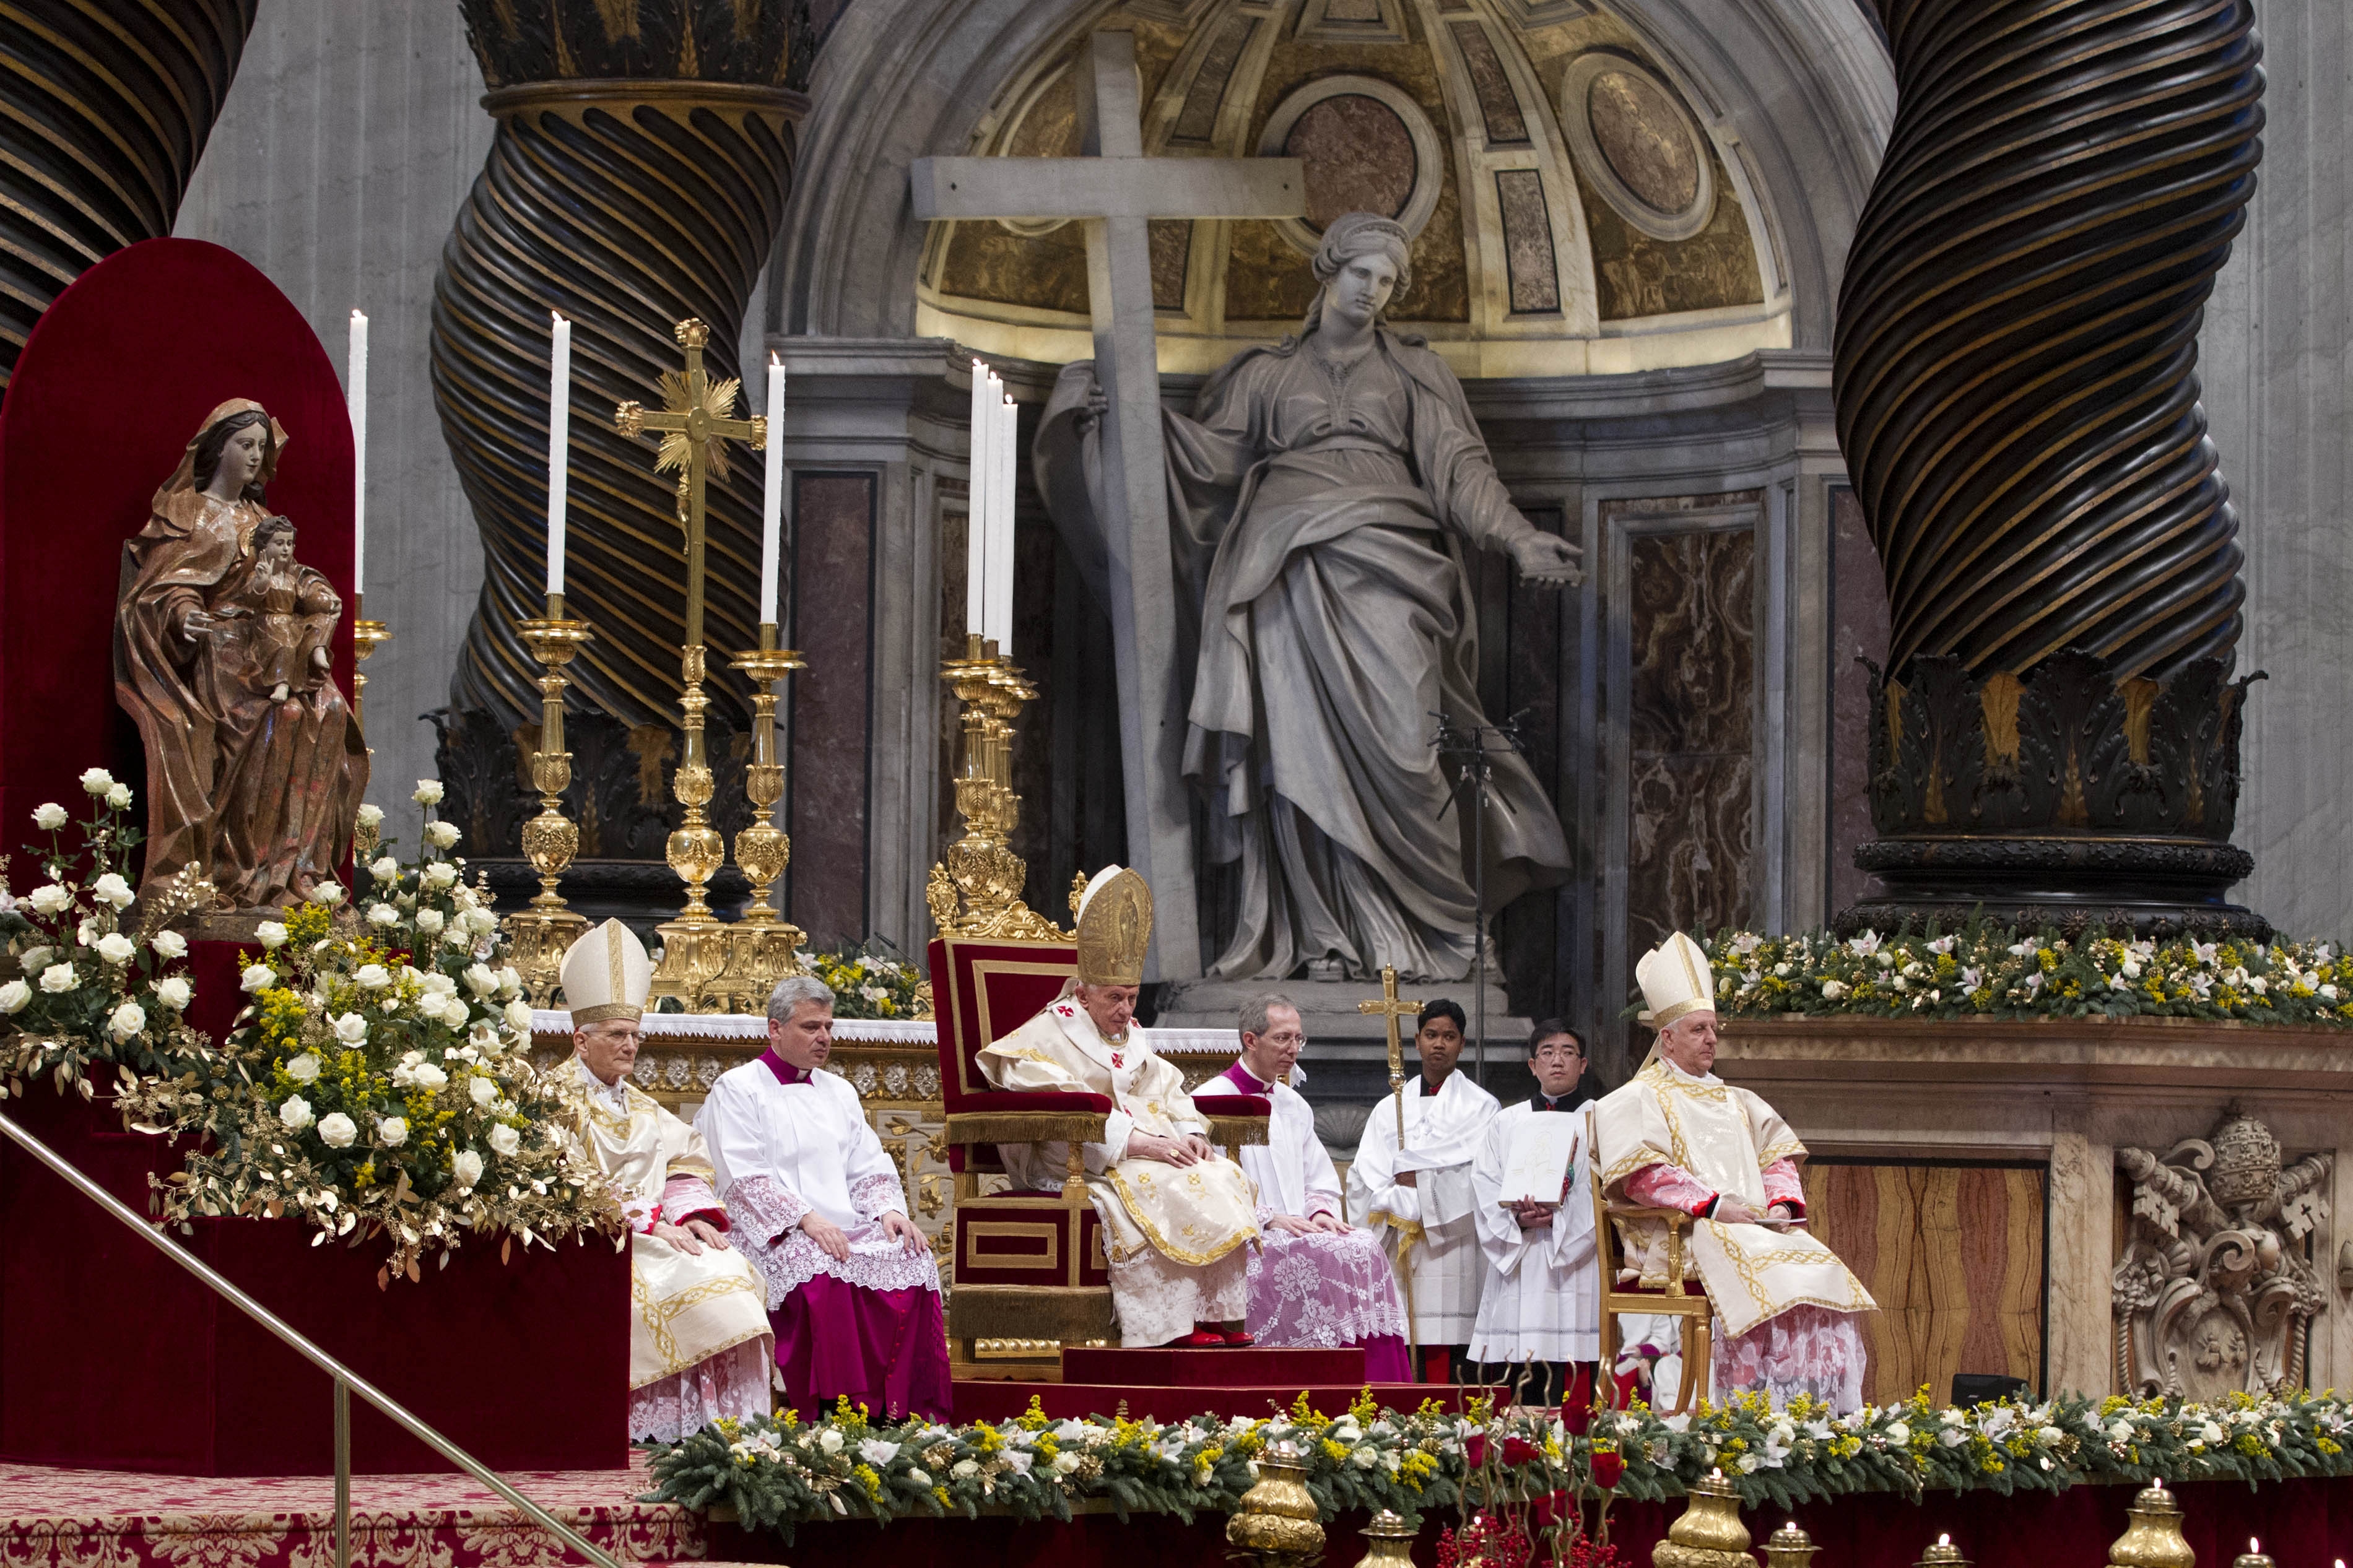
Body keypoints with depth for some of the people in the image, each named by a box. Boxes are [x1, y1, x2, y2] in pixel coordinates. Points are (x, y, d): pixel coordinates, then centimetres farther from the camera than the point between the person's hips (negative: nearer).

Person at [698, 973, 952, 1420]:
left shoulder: (839, 1091, 24)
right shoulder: (736, 1090, 4)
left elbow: (870, 1169, 20)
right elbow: (744, 1180, -8)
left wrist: (890, 1210, -3)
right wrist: (805, 1219, -21)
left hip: (846, 1228, 5)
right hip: (773, 1233, -5)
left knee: (914, 1262, -24)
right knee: (824, 1271, -37)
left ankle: (899, 1412, -27)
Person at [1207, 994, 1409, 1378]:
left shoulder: (1294, 1107, 23)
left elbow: (1322, 1183, 23)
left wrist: (1319, 1213, -2)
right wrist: (1269, 1218, -18)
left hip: (1296, 1232, 6)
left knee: (1365, 1248, -21)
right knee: (1322, 1258, -31)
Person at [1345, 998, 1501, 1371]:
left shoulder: (1481, 1106, 8)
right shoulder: (1390, 1109, 18)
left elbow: (1483, 1179, -5)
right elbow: (1365, 1177, 8)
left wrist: (1416, 1181, -4)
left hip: (1455, 1246, -3)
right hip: (1400, 1251, 3)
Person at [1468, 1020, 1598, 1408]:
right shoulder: (1506, 1123, 17)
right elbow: (1484, 1187, 7)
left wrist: (1558, 1217, -17)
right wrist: (1518, 1219, -12)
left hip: (1575, 1267, -2)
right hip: (1515, 1269, 3)